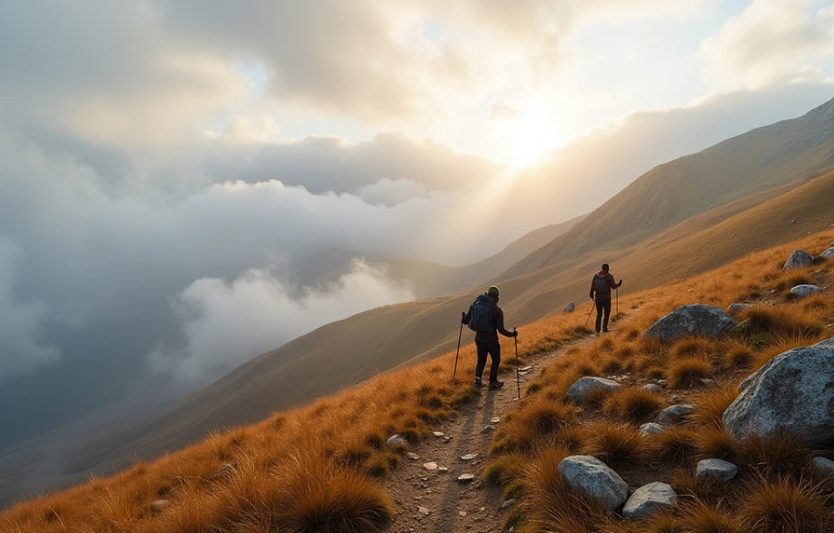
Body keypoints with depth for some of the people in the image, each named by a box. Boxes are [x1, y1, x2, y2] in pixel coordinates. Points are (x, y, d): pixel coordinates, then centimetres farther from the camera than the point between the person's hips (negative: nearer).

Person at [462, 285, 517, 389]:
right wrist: (512, 334, -3)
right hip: (491, 340, -4)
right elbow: (501, 329, -17)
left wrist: (463, 317, 25)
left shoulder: (476, 305, -4)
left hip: (479, 339, 4)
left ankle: (477, 380, 11)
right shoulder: (497, 310, -16)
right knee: (496, 360, 19)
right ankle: (493, 382, 25)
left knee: (481, 360, 22)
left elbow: (466, 321, 2)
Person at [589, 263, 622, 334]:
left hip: (598, 298, 3)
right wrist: (619, 284, 9)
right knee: (607, 314, 9)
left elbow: (592, 287, -1)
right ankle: (604, 329, 5)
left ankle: (597, 329, 4)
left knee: (599, 314, 11)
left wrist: (592, 296, 9)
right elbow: (613, 286, -10)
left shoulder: (596, 275, 1)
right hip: (606, 298, -3)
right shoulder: (609, 276, -9)